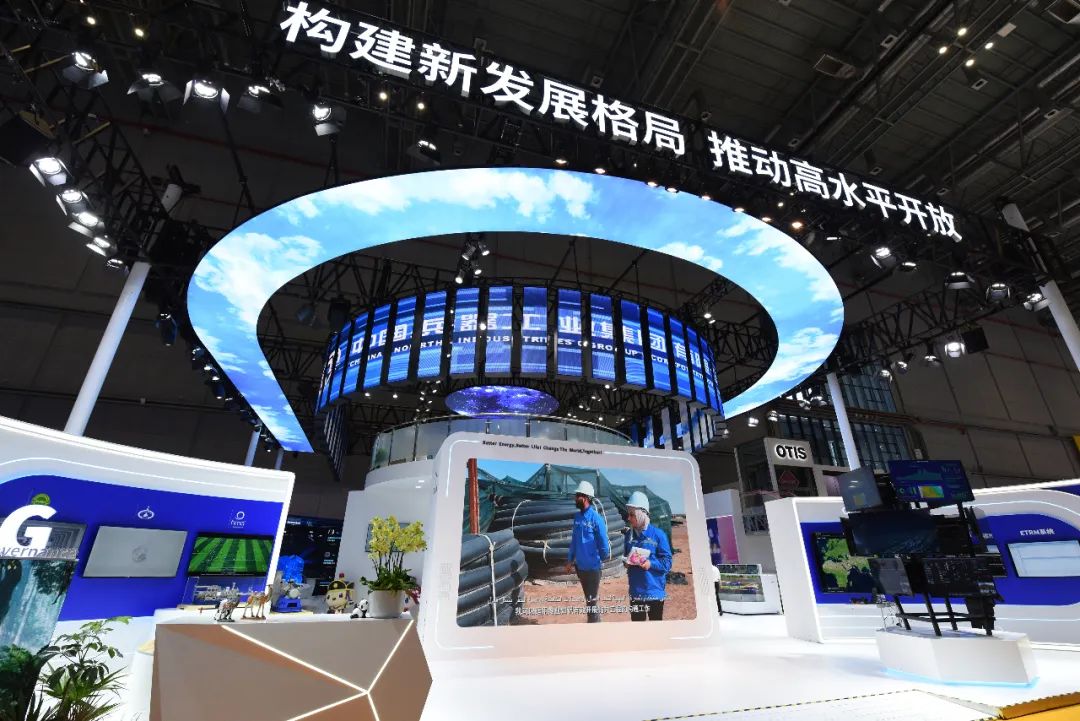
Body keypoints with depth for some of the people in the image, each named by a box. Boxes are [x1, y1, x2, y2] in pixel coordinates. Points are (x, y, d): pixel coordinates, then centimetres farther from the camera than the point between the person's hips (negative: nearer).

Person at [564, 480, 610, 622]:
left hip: (592, 566, -6)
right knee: (589, 599, 19)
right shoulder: (577, 517, 3)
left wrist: (602, 559, 0)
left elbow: (603, 542, -12)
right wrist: (570, 560, 11)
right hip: (580, 565, 6)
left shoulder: (596, 518, -18)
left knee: (592, 600, 3)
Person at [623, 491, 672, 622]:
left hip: (654, 590, -4)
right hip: (636, 590, 4)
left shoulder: (658, 534, -12)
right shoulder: (629, 535, 3)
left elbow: (667, 562, -10)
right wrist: (626, 562, -7)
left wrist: (651, 564, -25)